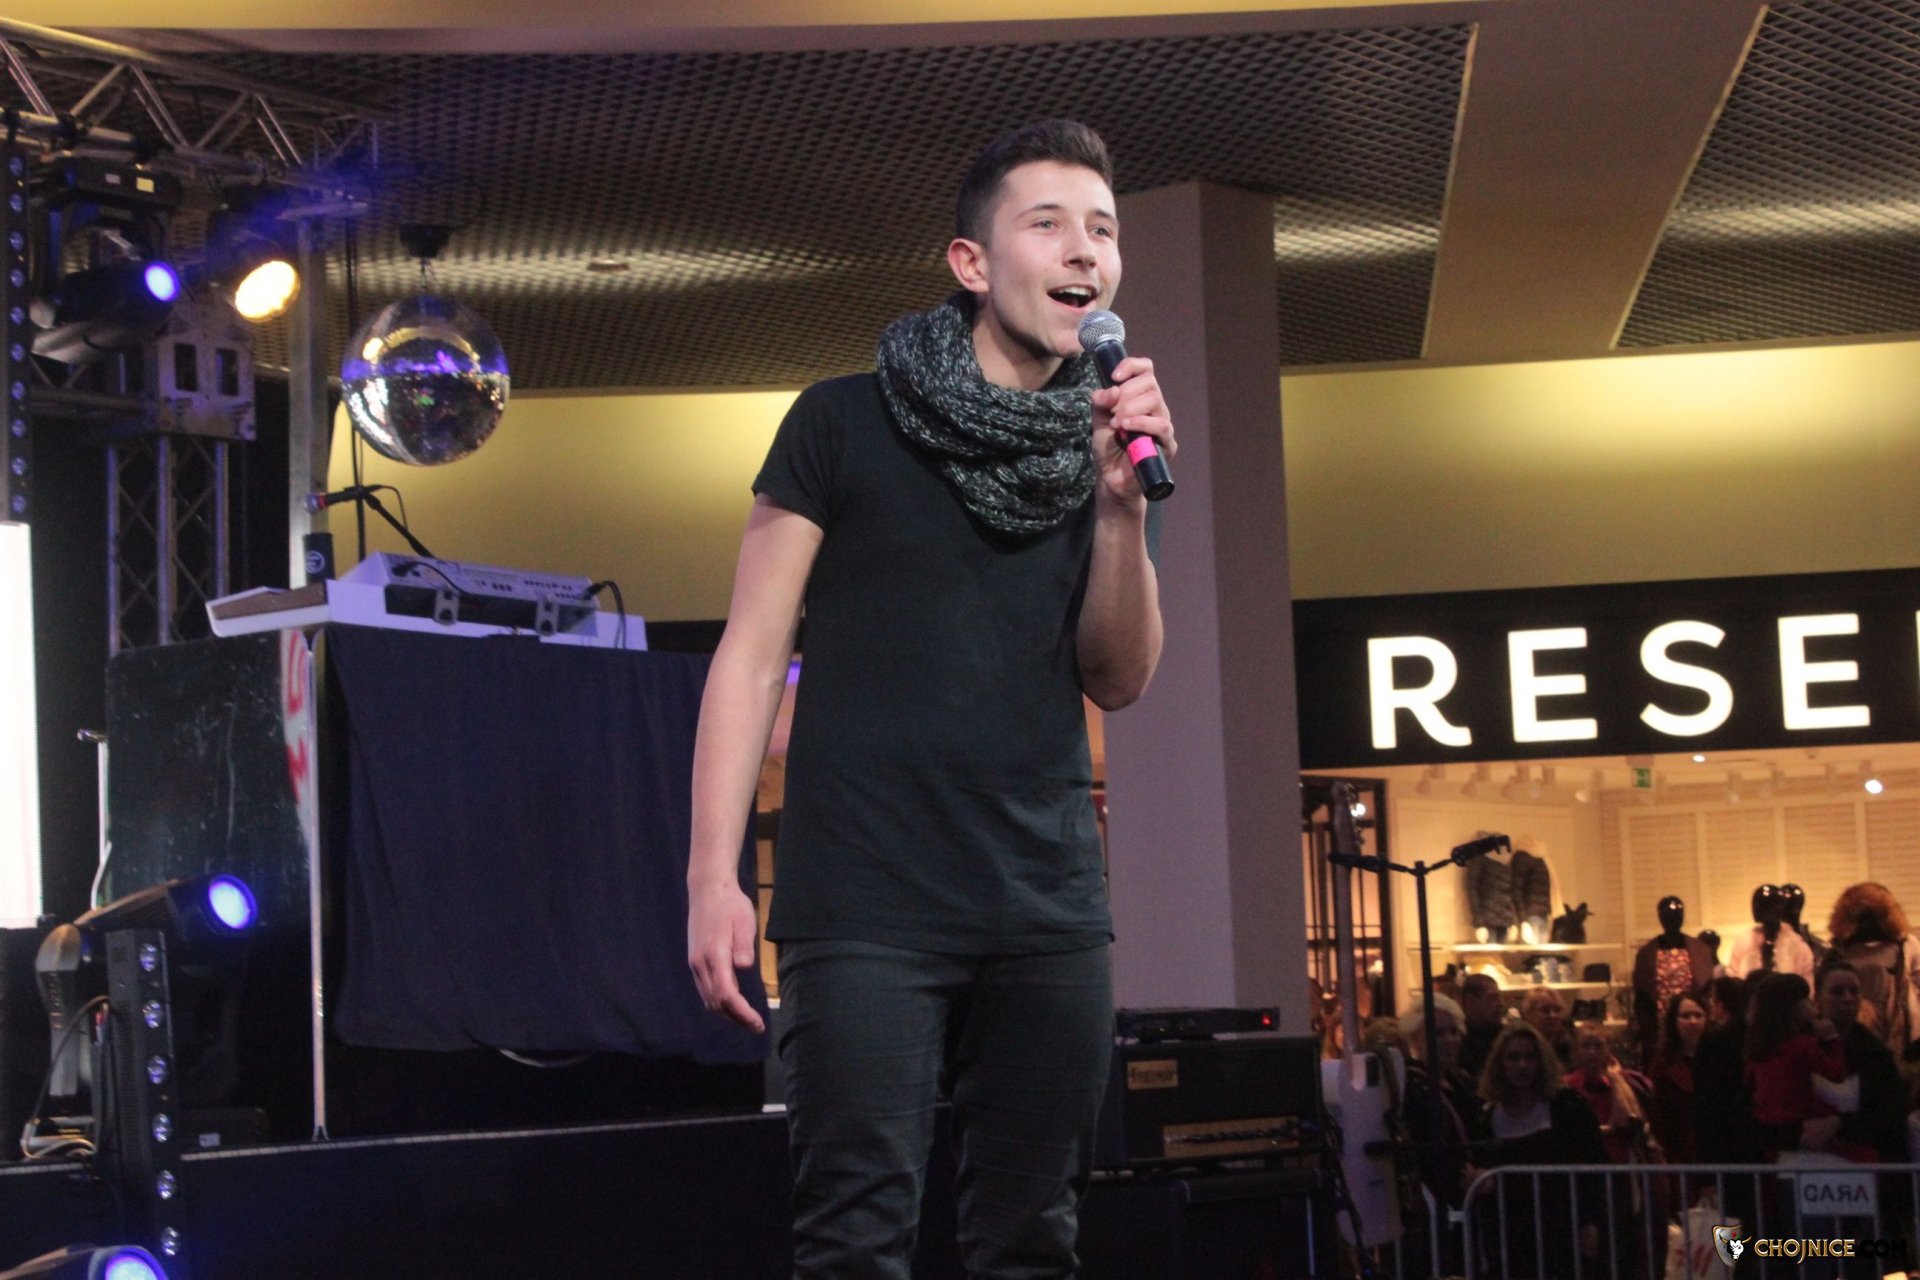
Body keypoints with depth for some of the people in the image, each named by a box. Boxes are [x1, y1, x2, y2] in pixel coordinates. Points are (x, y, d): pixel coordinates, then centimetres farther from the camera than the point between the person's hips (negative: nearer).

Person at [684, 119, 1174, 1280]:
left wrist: (1122, 503, -8)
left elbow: (1118, 682, 7)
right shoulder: (846, 424, 1)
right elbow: (753, 652, 0)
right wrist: (713, 875, -9)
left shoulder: (1100, 446, 12)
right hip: (870, 909, -4)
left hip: (1050, 911, 4)